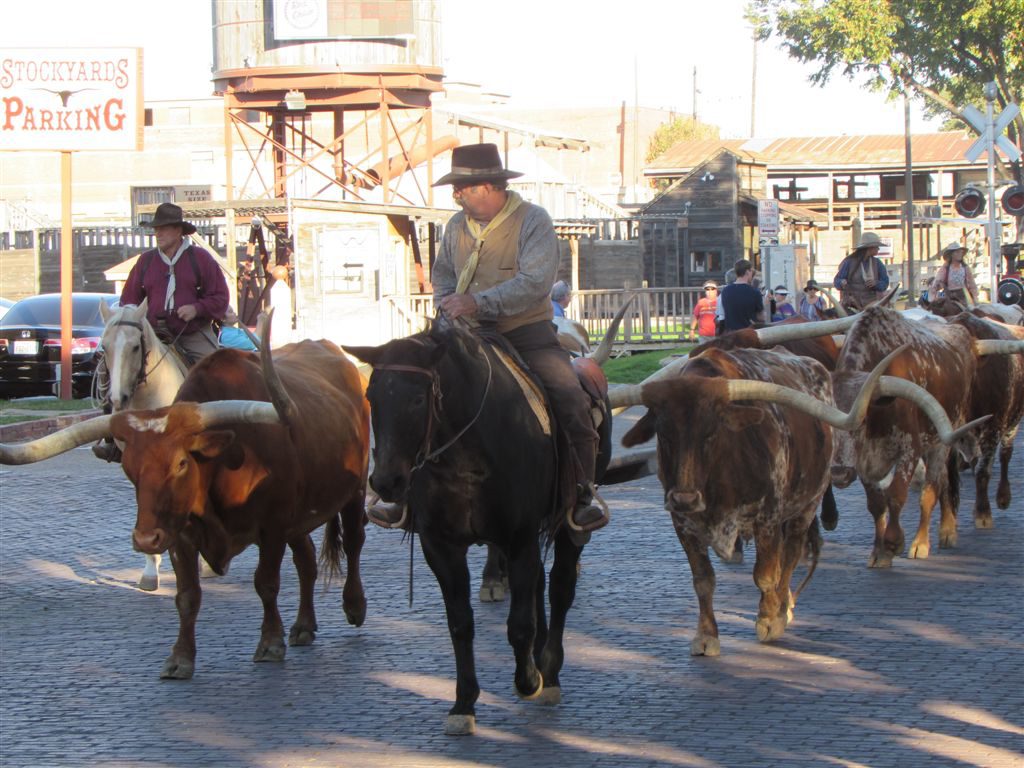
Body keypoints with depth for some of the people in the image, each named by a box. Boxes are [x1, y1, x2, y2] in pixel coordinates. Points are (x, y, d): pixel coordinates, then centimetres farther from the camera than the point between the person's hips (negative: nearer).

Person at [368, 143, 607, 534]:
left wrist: (478, 303, -29)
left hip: (527, 330, -5)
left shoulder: (533, 221, -10)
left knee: (570, 399, -24)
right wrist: (447, 304, 2)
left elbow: (535, 282, -21)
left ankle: (583, 491, -7)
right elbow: (442, 275, 25)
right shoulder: (457, 226, 9)